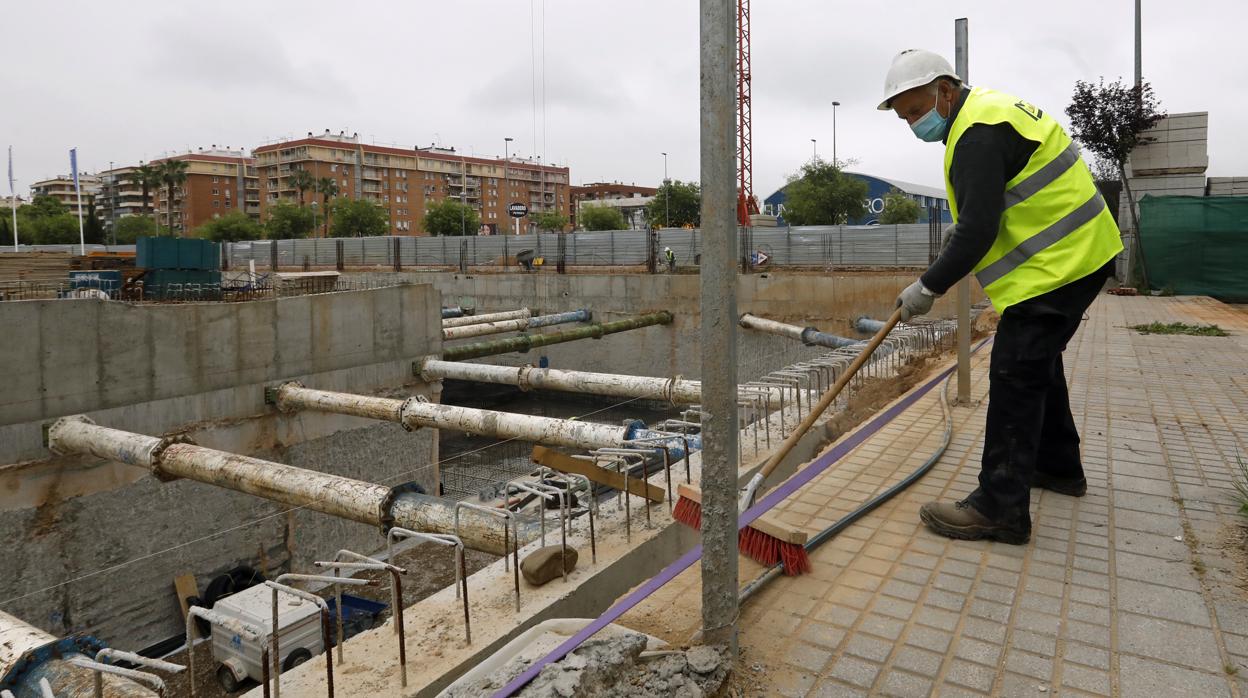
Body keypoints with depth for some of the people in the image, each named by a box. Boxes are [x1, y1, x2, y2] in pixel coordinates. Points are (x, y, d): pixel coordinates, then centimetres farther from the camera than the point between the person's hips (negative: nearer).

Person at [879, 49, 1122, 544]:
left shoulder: (979, 132, -20)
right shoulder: (986, 109, 14)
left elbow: (978, 229, -26)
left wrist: (928, 287, -20)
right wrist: (963, 227, 13)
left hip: (1057, 262, -11)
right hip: (1076, 253, 11)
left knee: (1016, 375, -12)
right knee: (1038, 363, 20)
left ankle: (1001, 507, -9)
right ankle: (1057, 465, 35)